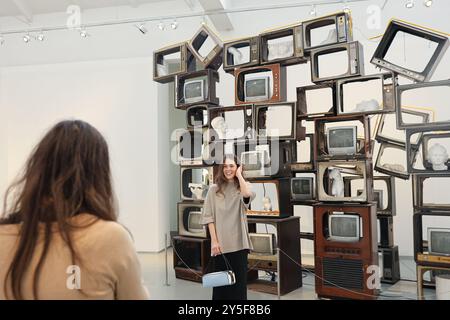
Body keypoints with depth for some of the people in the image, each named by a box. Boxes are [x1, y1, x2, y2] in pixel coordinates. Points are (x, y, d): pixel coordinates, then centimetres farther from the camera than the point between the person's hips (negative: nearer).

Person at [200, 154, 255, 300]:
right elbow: (209, 216, -2)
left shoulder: (243, 186, 5)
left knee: (239, 281, 6)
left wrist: (239, 175, -9)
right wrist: (214, 241, -10)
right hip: (220, 243, 0)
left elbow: (248, 195, -22)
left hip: (238, 242, 0)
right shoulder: (214, 189, 3)